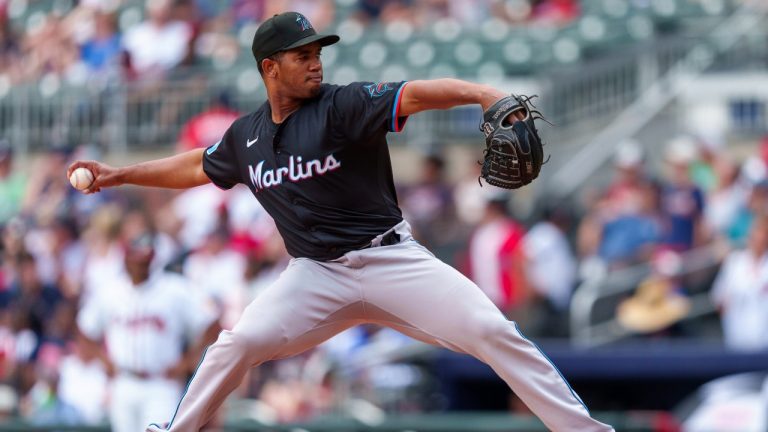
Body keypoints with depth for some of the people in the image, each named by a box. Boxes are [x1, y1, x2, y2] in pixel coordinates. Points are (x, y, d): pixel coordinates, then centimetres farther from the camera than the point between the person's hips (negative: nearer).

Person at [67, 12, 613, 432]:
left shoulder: (343, 106, -10)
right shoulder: (246, 136, 6)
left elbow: (414, 95, -27)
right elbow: (197, 168, 26)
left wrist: (480, 93, -44)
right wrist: (118, 175, 28)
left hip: (391, 260, -3)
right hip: (317, 274, 4)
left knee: (492, 330, -17)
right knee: (240, 342, -11)